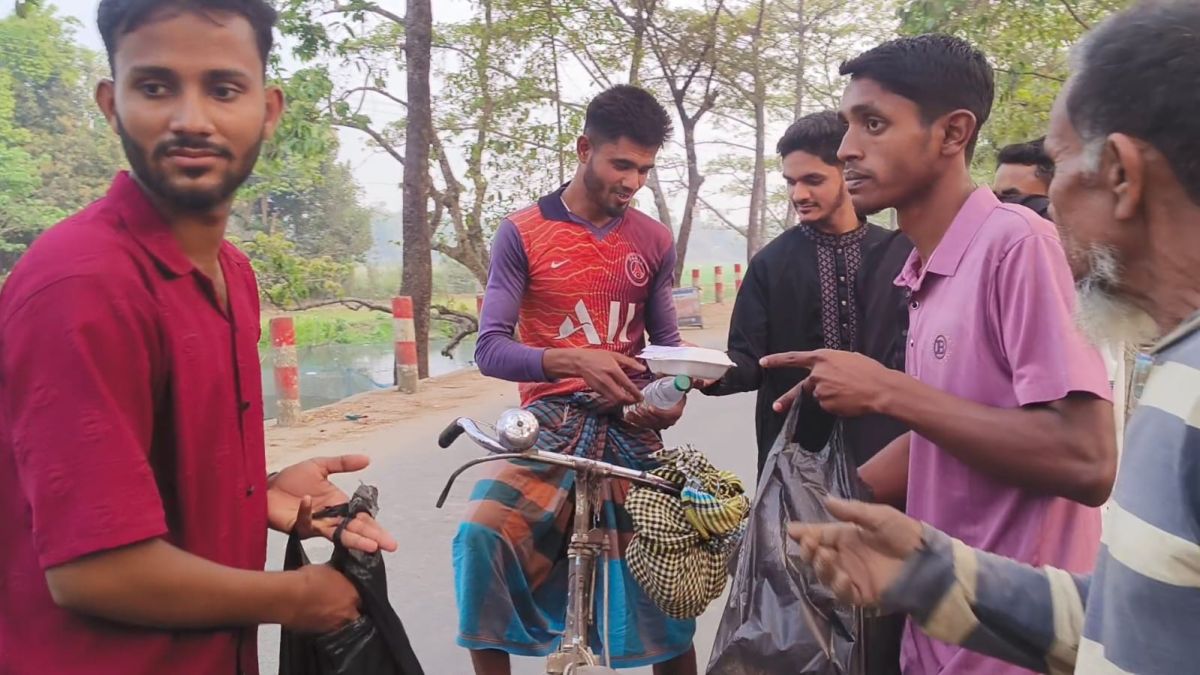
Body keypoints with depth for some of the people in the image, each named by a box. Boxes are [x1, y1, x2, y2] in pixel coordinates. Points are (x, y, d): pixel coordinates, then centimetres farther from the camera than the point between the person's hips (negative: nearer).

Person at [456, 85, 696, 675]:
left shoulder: (654, 241, 8)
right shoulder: (522, 233, -2)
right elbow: (491, 349, -8)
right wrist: (575, 362, -25)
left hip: (630, 425, 3)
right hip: (550, 420, -2)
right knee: (482, 537, -24)